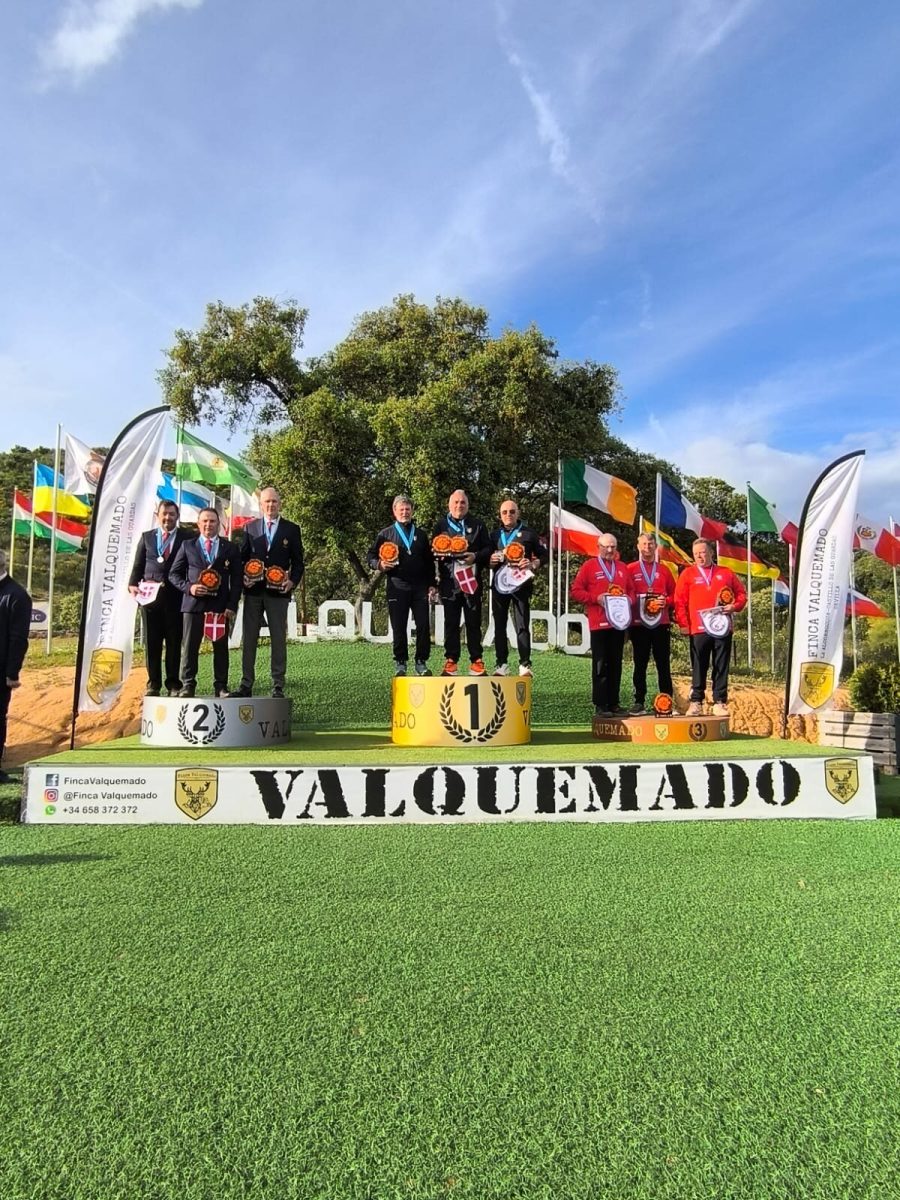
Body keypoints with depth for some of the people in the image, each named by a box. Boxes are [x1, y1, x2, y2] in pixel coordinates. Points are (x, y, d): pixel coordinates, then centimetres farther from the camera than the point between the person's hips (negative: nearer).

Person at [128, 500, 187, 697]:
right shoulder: (147, 537, 13)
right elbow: (138, 565, 11)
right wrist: (132, 584, -4)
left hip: (175, 597, -2)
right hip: (150, 595, 2)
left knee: (175, 642, 3)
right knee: (151, 642, 6)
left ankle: (173, 684, 11)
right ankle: (153, 684, 14)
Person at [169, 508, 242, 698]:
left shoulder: (230, 548, 11)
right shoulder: (187, 546, 12)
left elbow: (236, 578, 7)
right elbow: (174, 574, 12)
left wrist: (232, 605, -3)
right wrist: (188, 587, -8)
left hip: (220, 605, 0)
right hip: (193, 603, 0)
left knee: (221, 647, 2)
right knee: (189, 647, 0)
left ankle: (221, 686, 8)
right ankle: (187, 686, 6)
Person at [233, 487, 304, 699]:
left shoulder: (292, 529, 5)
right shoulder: (250, 528, 10)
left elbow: (298, 561, 5)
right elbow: (243, 556, 12)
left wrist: (293, 581, -10)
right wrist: (243, 577, -6)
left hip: (278, 592, -2)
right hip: (253, 591, 2)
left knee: (279, 639, 1)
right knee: (249, 639, 5)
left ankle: (278, 687, 7)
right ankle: (246, 685, 12)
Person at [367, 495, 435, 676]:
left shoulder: (421, 534, 16)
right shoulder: (386, 534, 8)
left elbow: (429, 561, 16)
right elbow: (370, 556, 7)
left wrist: (431, 584, 9)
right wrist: (380, 565, -13)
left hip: (420, 587, 2)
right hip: (397, 587, -2)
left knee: (423, 626, -2)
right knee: (399, 627, 1)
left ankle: (421, 662, 8)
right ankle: (400, 663, 11)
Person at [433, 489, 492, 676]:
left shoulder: (477, 525, 10)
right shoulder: (441, 525, 10)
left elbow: (488, 548, 6)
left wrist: (476, 556, -12)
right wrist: (440, 553, -12)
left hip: (472, 580, 0)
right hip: (449, 581, 0)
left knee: (473, 622, 3)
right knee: (451, 622, 4)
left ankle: (476, 660, 9)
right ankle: (451, 660, 10)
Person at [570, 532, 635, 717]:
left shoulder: (622, 568, 17)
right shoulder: (588, 566, 2)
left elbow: (631, 590, 21)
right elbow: (576, 591, -3)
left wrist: (629, 599, -1)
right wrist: (596, 598, -15)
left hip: (619, 622, 5)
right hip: (599, 624, -5)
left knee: (615, 665, 8)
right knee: (600, 665, -4)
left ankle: (613, 704, 14)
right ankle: (600, 705, 0)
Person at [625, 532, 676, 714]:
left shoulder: (664, 570, 13)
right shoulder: (630, 569, 5)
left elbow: (674, 595, 14)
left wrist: (666, 601, -5)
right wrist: (633, 601, -14)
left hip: (661, 623, 2)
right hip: (638, 624, -2)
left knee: (664, 664, 3)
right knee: (639, 664, 2)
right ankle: (639, 702, 7)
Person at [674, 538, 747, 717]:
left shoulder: (726, 573, 12)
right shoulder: (687, 574, 6)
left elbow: (741, 593, 16)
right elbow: (680, 601, 1)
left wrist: (735, 606, -4)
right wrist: (683, 624, -6)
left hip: (722, 628, 2)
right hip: (698, 629, -2)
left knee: (721, 667, 4)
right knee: (698, 668, 2)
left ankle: (719, 703, 9)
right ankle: (696, 702, 9)